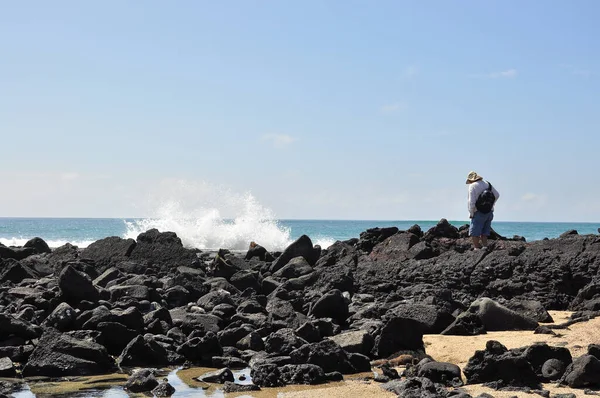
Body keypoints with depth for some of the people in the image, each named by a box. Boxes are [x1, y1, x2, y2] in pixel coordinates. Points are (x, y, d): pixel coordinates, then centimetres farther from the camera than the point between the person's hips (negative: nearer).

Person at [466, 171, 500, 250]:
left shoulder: (472, 186, -9)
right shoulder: (487, 184, 11)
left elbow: (472, 202, -15)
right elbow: (497, 195, 14)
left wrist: (471, 214, -8)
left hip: (479, 213, -7)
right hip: (490, 212, 7)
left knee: (474, 233, -2)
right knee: (484, 233, 12)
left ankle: (476, 248, -8)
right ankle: (485, 247, 7)